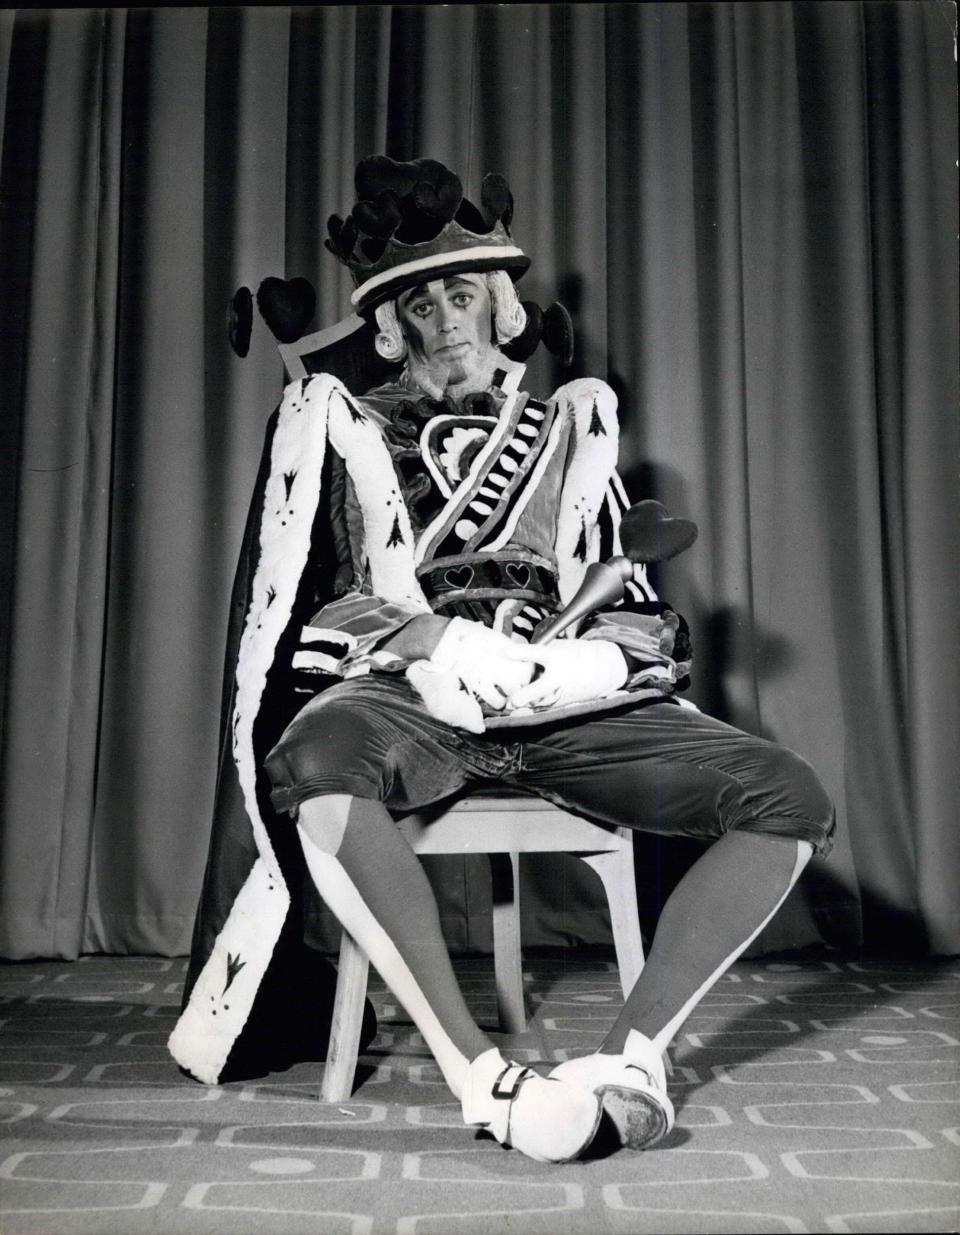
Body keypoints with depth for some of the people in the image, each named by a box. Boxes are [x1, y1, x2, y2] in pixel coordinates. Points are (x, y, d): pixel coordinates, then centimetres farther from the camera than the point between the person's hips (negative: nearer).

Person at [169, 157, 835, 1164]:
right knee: (317, 763, -37)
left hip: (566, 699, 3)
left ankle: (629, 1058, -16)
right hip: (408, 695, -2)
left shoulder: (573, 420, 22)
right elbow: (292, 597, 6)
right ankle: (480, 1076, -29)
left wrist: (580, 668, -9)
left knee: (789, 797, -17)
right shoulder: (347, 423, 17)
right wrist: (429, 643, -14)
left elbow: (633, 607, 16)